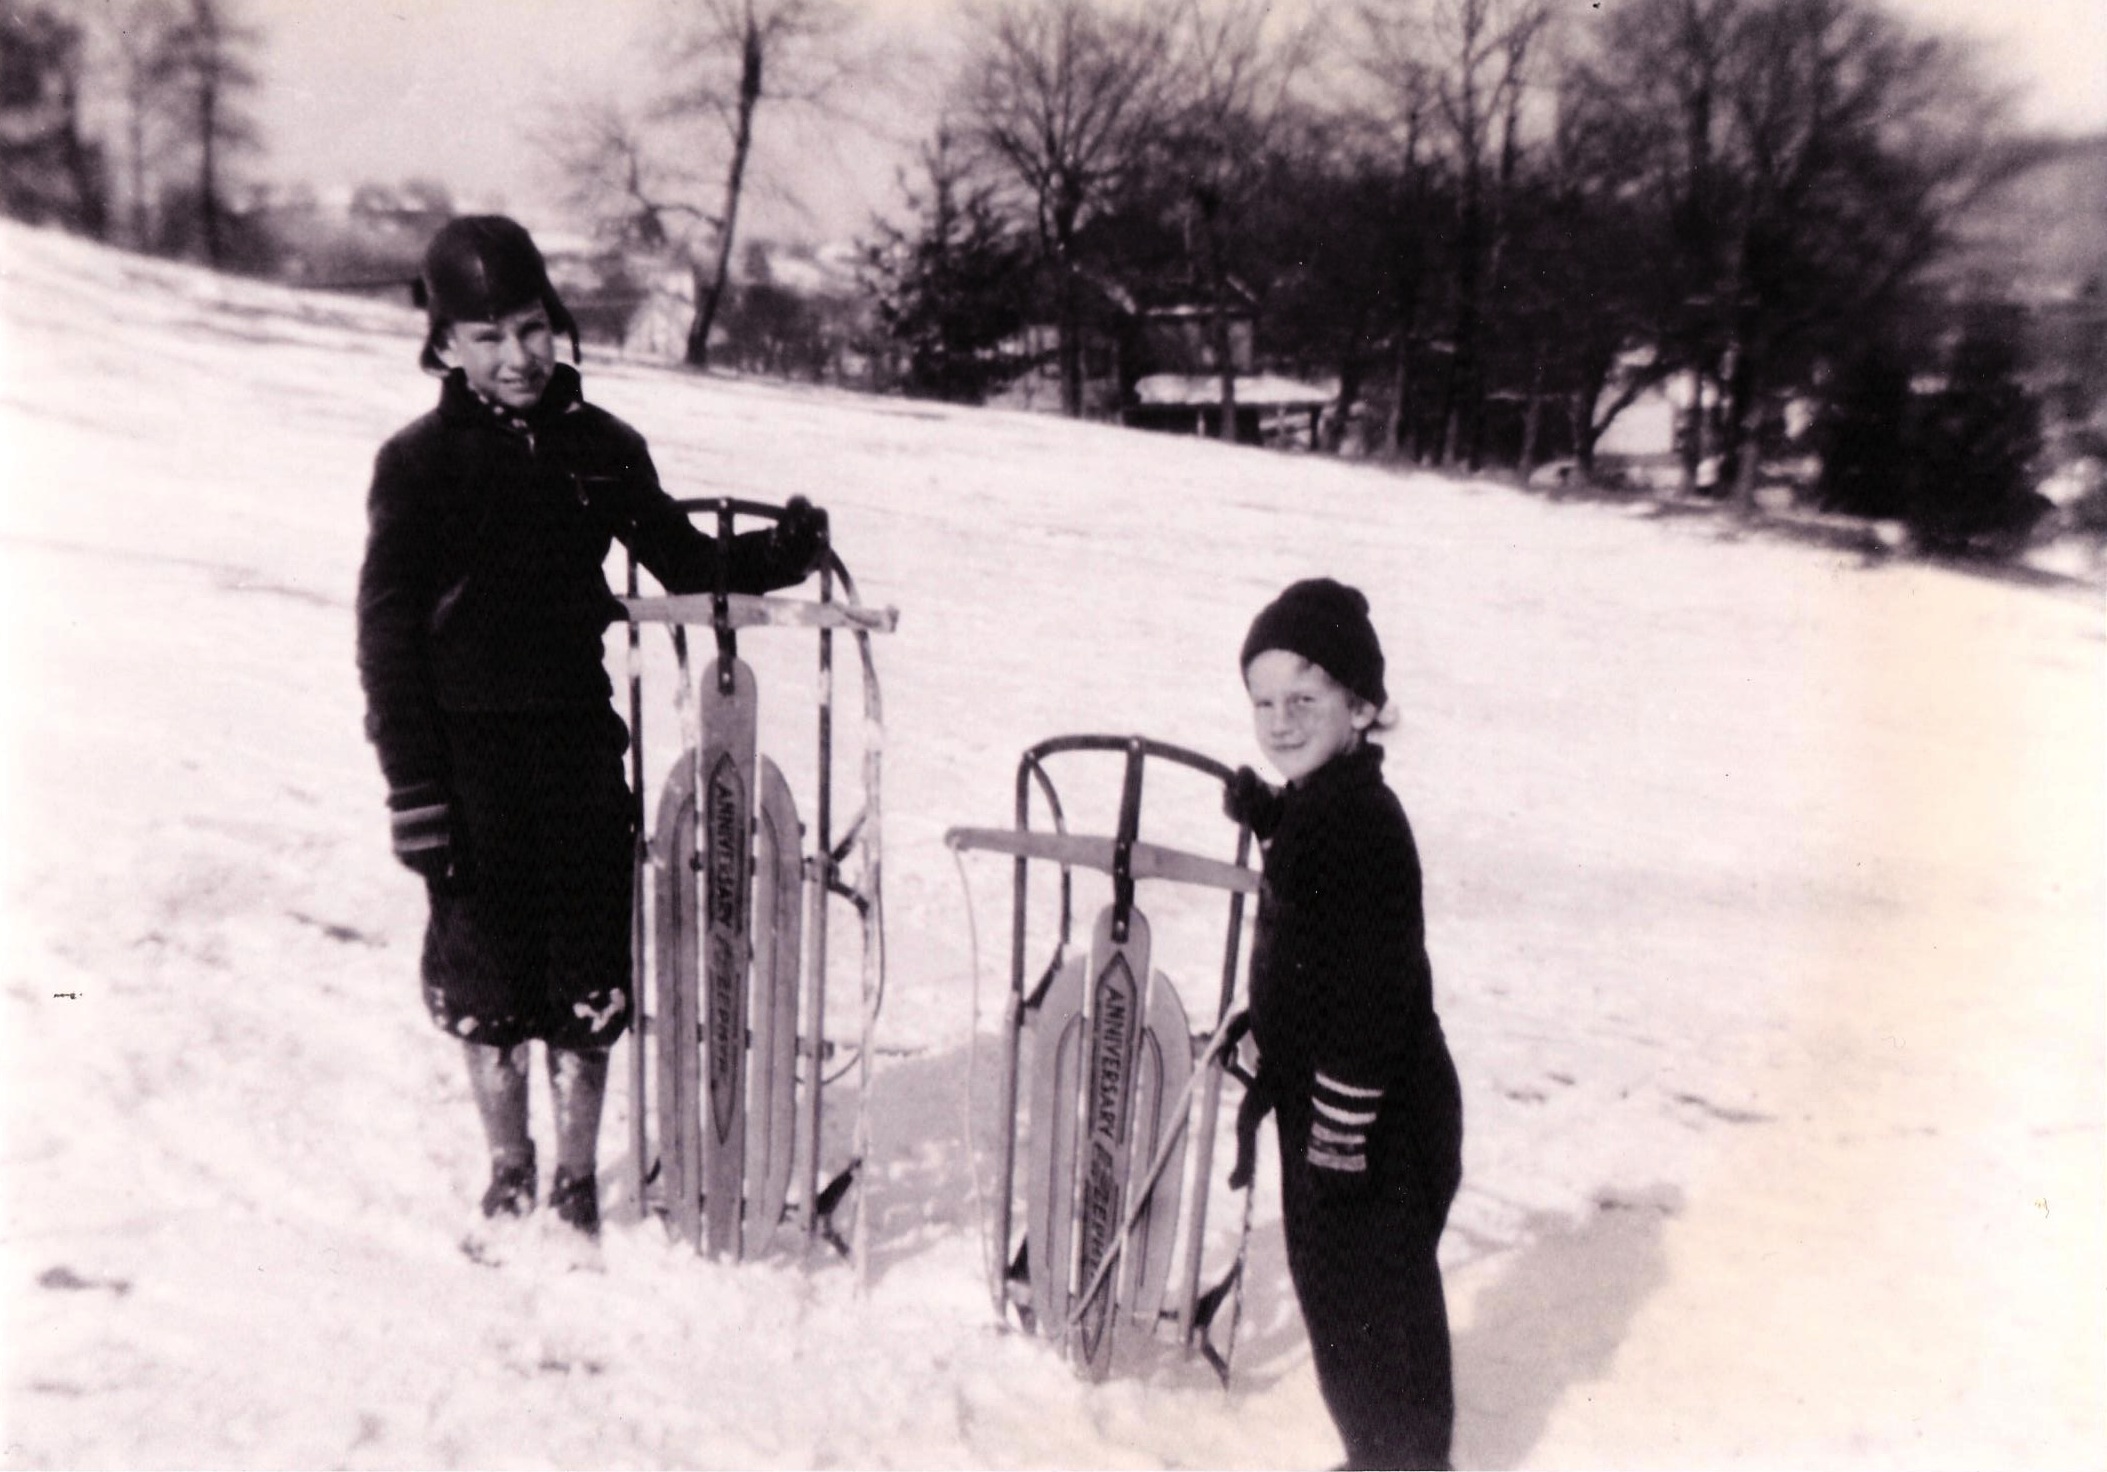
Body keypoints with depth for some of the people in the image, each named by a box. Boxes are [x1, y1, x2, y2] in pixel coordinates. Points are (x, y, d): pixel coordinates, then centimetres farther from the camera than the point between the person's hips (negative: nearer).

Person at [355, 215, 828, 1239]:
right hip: (470, 749, -2)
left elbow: (684, 563, 13)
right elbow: (387, 633, -3)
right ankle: (509, 1176, 29)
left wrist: (778, 556, -7)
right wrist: (413, 787, -8)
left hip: (580, 740, 2)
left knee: (588, 972, 5)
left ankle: (577, 1183, 22)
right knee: (484, 973, 8)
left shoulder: (602, 448, 6)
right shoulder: (419, 463, -2)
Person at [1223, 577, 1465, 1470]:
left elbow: (1371, 997, -25)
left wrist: (1338, 1137, -21)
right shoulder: (1318, 805, 8)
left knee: (1367, 1312, 5)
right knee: (1337, 1293, 22)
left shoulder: (1356, 821, -23)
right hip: (1326, 1107, 10)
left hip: (1373, 1127, -10)